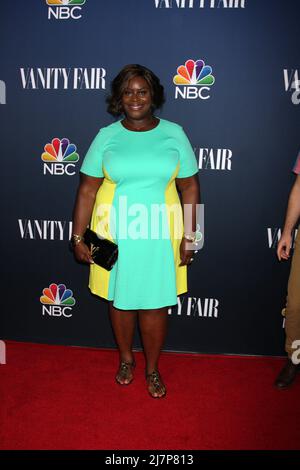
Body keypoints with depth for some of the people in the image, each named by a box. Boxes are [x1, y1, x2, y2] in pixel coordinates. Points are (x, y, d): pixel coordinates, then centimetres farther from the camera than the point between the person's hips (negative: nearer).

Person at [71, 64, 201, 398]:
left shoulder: (174, 134, 0)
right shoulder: (107, 136, 0)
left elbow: (190, 187, 1)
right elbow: (87, 189, 0)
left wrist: (189, 237, -4)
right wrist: (78, 236, -3)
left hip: (159, 236, 0)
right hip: (114, 234, 1)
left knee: (155, 304, 7)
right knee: (120, 299, 14)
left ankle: (152, 368, 31)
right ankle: (126, 359, 40)